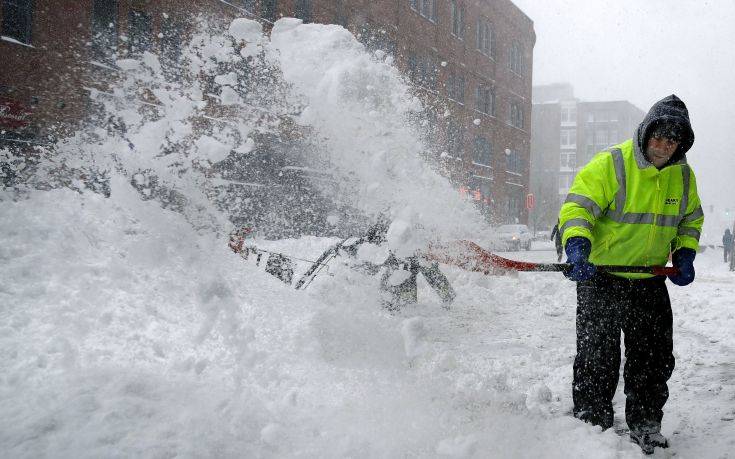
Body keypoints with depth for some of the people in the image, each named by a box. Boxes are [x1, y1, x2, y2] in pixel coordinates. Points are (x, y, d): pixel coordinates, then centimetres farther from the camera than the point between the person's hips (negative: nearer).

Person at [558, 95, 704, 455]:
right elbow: (577, 205, -23)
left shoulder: (683, 176, 4)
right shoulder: (609, 165, -16)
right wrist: (577, 246, -40)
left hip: (650, 281, 6)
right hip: (600, 279, -5)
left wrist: (685, 253, 3)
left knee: (655, 358, 13)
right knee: (597, 360, -1)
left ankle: (646, 427, 31)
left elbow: (691, 220, 19)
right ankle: (592, 425, 17)